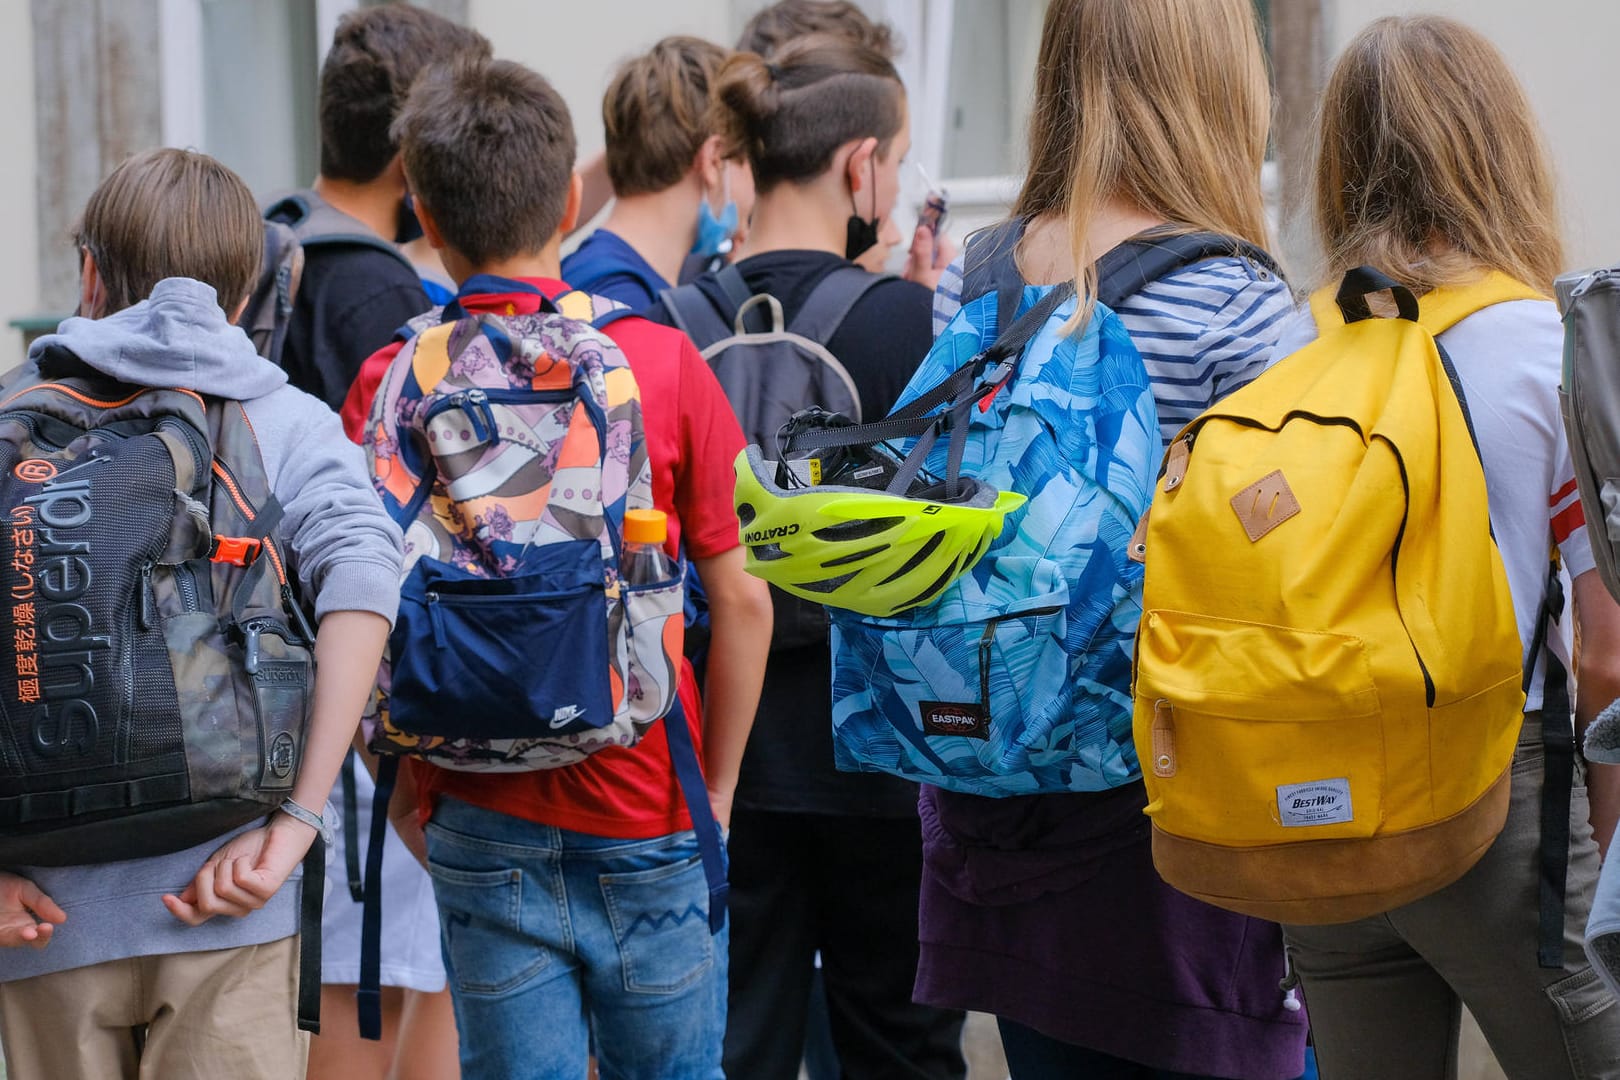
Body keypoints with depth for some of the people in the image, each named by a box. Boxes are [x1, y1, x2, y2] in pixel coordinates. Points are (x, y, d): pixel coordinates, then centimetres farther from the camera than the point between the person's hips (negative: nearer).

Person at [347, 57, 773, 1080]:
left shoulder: (388, 385, -5)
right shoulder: (661, 361, -6)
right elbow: (741, 598, -3)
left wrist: (408, 797, 9)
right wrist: (716, 791, 8)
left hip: (480, 831, 1)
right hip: (648, 822, -1)